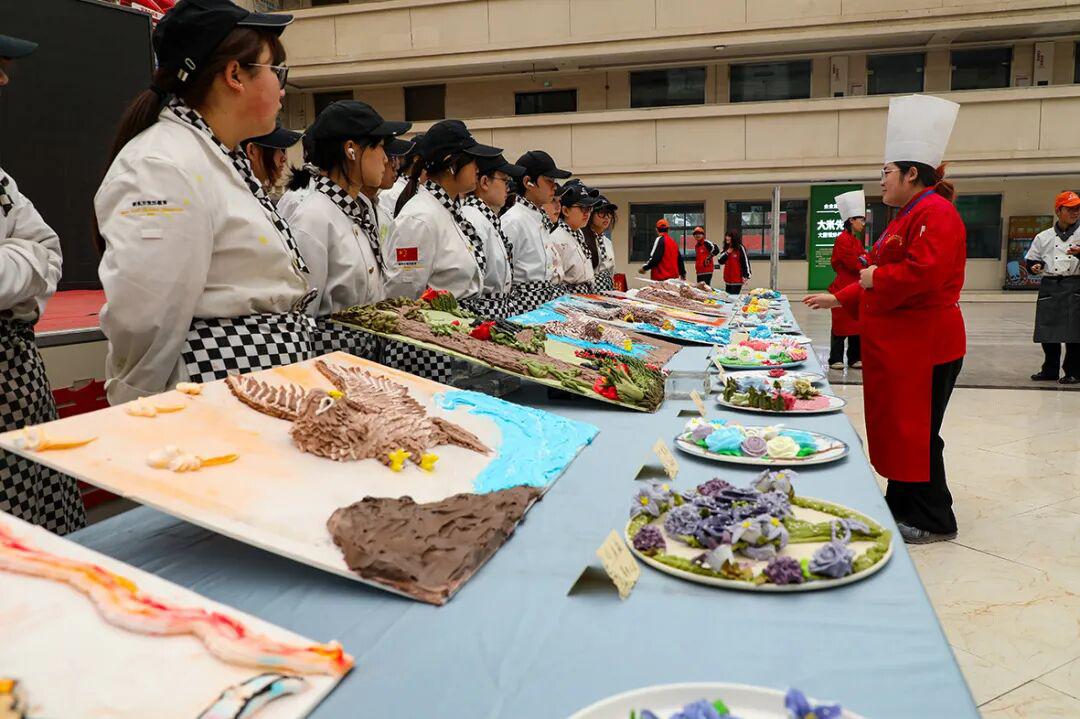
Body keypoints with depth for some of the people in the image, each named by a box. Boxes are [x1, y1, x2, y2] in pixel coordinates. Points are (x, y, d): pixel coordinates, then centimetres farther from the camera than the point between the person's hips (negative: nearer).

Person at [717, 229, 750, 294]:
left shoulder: (740, 248, -8)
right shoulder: (726, 248, 13)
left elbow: (746, 261, -10)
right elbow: (720, 261, 10)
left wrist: (746, 276, -15)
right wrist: (727, 253, -6)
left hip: (737, 279, -7)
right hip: (728, 279, 7)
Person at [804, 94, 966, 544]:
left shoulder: (935, 214, -16)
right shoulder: (908, 217, 17)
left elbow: (924, 273, -30)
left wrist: (876, 277, -15)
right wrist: (840, 299, 19)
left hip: (923, 346, -10)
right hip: (897, 345, 10)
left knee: (916, 431, -3)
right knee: (895, 424, 15)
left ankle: (933, 520, 10)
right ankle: (901, 504, 27)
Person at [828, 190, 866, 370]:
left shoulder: (856, 241, 17)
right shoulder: (843, 240, -12)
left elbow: (860, 261, 19)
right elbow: (852, 263, -17)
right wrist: (868, 267, -4)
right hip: (843, 289, -9)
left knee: (857, 324, 10)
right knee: (841, 325, -3)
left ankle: (855, 359, 17)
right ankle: (835, 359, 4)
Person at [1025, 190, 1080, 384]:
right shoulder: (1044, 237, 12)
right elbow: (1030, 258, 18)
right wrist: (1035, 265, -3)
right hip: (1049, 286, 3)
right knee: (1047, 331, 6)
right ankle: (1050, 370, 20)